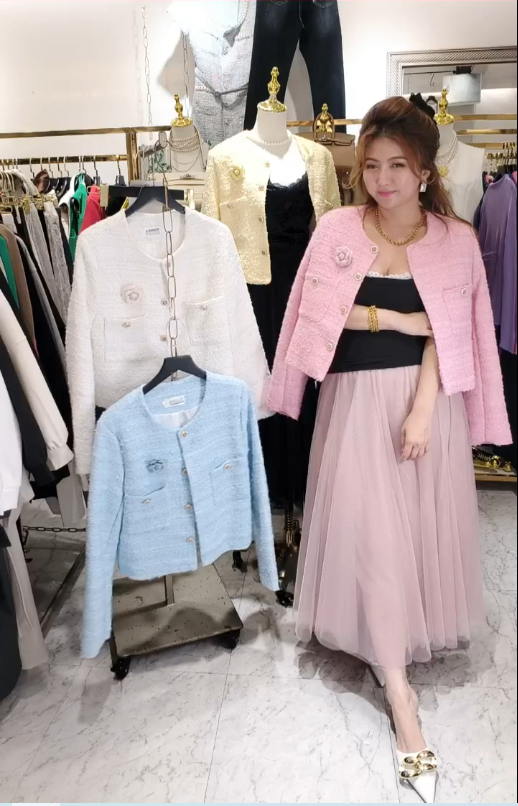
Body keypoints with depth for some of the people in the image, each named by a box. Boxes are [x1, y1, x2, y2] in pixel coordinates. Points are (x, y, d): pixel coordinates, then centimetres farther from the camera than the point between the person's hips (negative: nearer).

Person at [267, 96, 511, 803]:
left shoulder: (456, 240, -1)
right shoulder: (337, 230, -1)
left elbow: (449, 336, -7)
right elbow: (318, 310, -10)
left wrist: (422, 409, -16)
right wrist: (399, 319, -11)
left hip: (427, 398, 1)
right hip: (358, 400, -1)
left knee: (422, 524, 10)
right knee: (372, 532, -3)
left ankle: (408, 634, 39)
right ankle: (399, 688, 9)